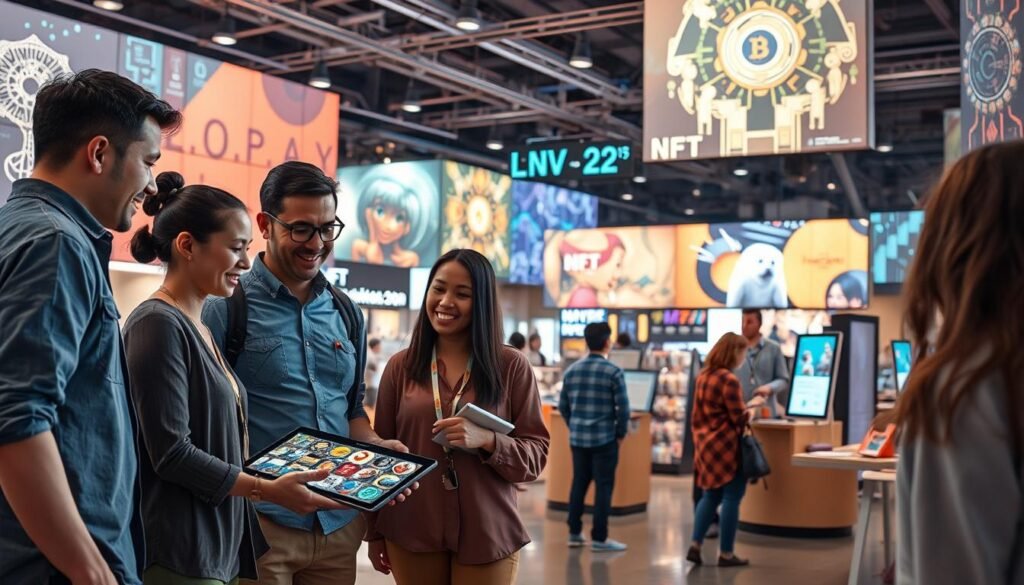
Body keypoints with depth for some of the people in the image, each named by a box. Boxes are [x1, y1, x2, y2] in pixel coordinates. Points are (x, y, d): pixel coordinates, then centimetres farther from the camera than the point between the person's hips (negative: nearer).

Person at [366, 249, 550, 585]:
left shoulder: (512, 366, -3)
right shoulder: (401, 366, 3)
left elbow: (536, 455, -2)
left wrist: (487, 441, -20)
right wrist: (375, 532, 9)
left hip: (487, 537, -1)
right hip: (411, 535, 2)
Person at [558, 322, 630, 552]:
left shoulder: (572, 370, 6)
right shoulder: (613, 372, -11)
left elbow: (563, 405, 10)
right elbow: (623, 408, -13)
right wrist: (621, 433, 1)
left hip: (578, 437, 5)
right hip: (604, 438, -5)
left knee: (578, 483, 14)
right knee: (603, 487, 2)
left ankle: (574, 533, 20)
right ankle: (599, 538, 5)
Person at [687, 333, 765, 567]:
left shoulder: (704, 376, 10)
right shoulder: (729, 380, -17)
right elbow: (738, 419, -15)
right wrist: (752, 406, 2)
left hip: (706, 445, 9)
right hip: (726, 447, -9)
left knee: (711, 496, 16)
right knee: (731, 499, 1)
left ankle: (695, 546, 10)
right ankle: (726, 554, 6)